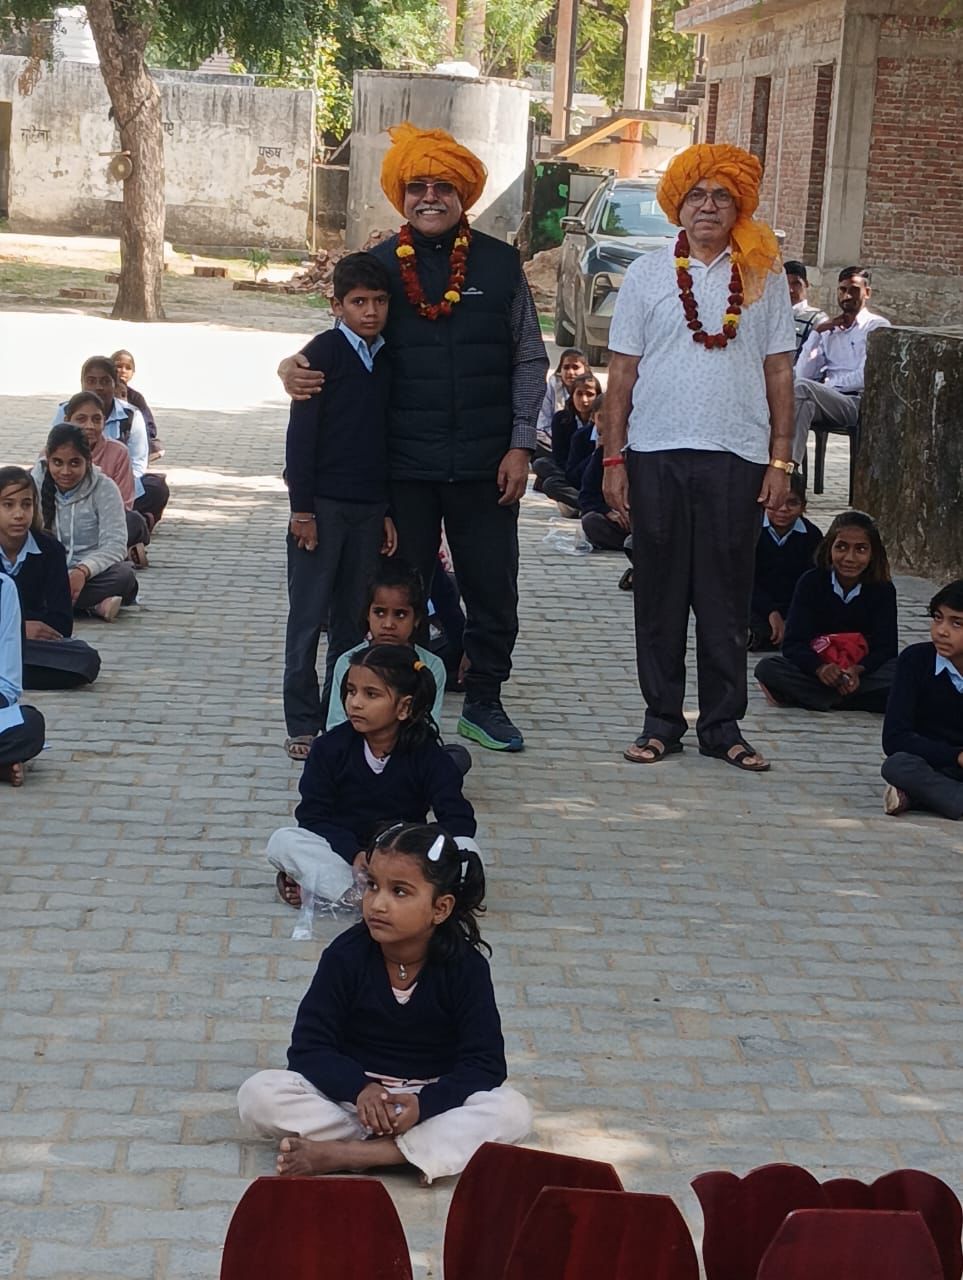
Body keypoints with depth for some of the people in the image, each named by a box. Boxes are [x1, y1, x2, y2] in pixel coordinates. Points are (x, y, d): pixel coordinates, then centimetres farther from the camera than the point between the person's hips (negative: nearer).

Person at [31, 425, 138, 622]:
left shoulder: (104, 488, -6)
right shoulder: (36, 485, 1)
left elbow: (115, 544, -17)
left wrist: (82, 571, -35)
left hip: (92, 574, -2)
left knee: (123, 576, -34)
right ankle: (93, 605, -30)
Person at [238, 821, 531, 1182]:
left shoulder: (466, 966, -10)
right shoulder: (345, 955, -9)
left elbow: (484, 1064, -13)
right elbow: (309, 1046, -11)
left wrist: (424, 1104, -30)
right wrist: (360, 1089, -31)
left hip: (433, 1100, 0)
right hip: (352, 1093, 0)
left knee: (512, 1111, -29)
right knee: (258, 1095, -25)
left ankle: (345, 1153, -33)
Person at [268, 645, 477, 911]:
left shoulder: (426, 754, -8)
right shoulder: (329, 748, -5)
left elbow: (458, 819, -13)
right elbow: (312, 815, -9)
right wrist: (354, 854, -26)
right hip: (342, 853, 0)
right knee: (282, 842, -22)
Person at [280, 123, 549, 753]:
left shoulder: (500, 263, 3)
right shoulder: (378, 265, 3)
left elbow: (529, 360, 5)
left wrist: (520, 446, -1)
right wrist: (294, 366, -14)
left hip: (486, 464, 0)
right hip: (403, 464, 0)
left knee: (493, 586, 8)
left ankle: (484, 701, 24)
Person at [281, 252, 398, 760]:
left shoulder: (388, 360, 11)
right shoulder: (323, 353, -6)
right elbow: (300, 433, -8)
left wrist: (388, 510, 13)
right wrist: (302, 508, -12)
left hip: (369, 508, 5)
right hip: (322, 504, -5)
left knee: (353, 620, 9)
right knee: (308, 617, 0)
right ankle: (303, 725, 5)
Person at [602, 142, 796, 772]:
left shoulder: (765, 275, 7)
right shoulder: (648, 274, 7)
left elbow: (780, 372, 8)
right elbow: (623, 370, 7)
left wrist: (781, 460, 2)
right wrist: (613, 458, 1)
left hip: (737, 457, 0)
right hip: (656, 453, 0)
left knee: (727, 597, 4)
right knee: (660, 594, 5)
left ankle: (723, 724, 12)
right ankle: (662, 720, 14)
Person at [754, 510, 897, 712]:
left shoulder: (883, 590, -3)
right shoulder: (811, 582, -4)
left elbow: (886, 647, -9)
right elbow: (793, 643, -11)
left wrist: (858, 671, -31)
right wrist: (820, 668, -33)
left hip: (864, 671, 0)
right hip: (814, 669, 0)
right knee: (768, 668, -27)